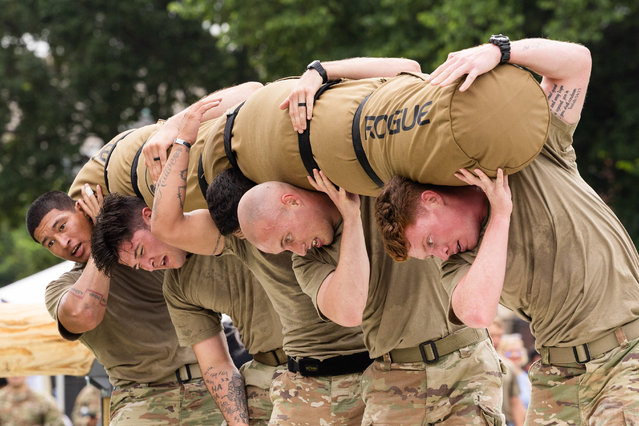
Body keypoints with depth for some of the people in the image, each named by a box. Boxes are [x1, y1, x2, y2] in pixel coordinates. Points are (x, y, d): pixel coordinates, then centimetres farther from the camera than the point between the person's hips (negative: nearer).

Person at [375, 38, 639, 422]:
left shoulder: (532, 155, -2)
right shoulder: (459, 265, 3)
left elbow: (576, 60, -7)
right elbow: (476, 311, -21)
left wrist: (496, 51, -23)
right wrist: (500, 214, -15)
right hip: (559, 375, 5)